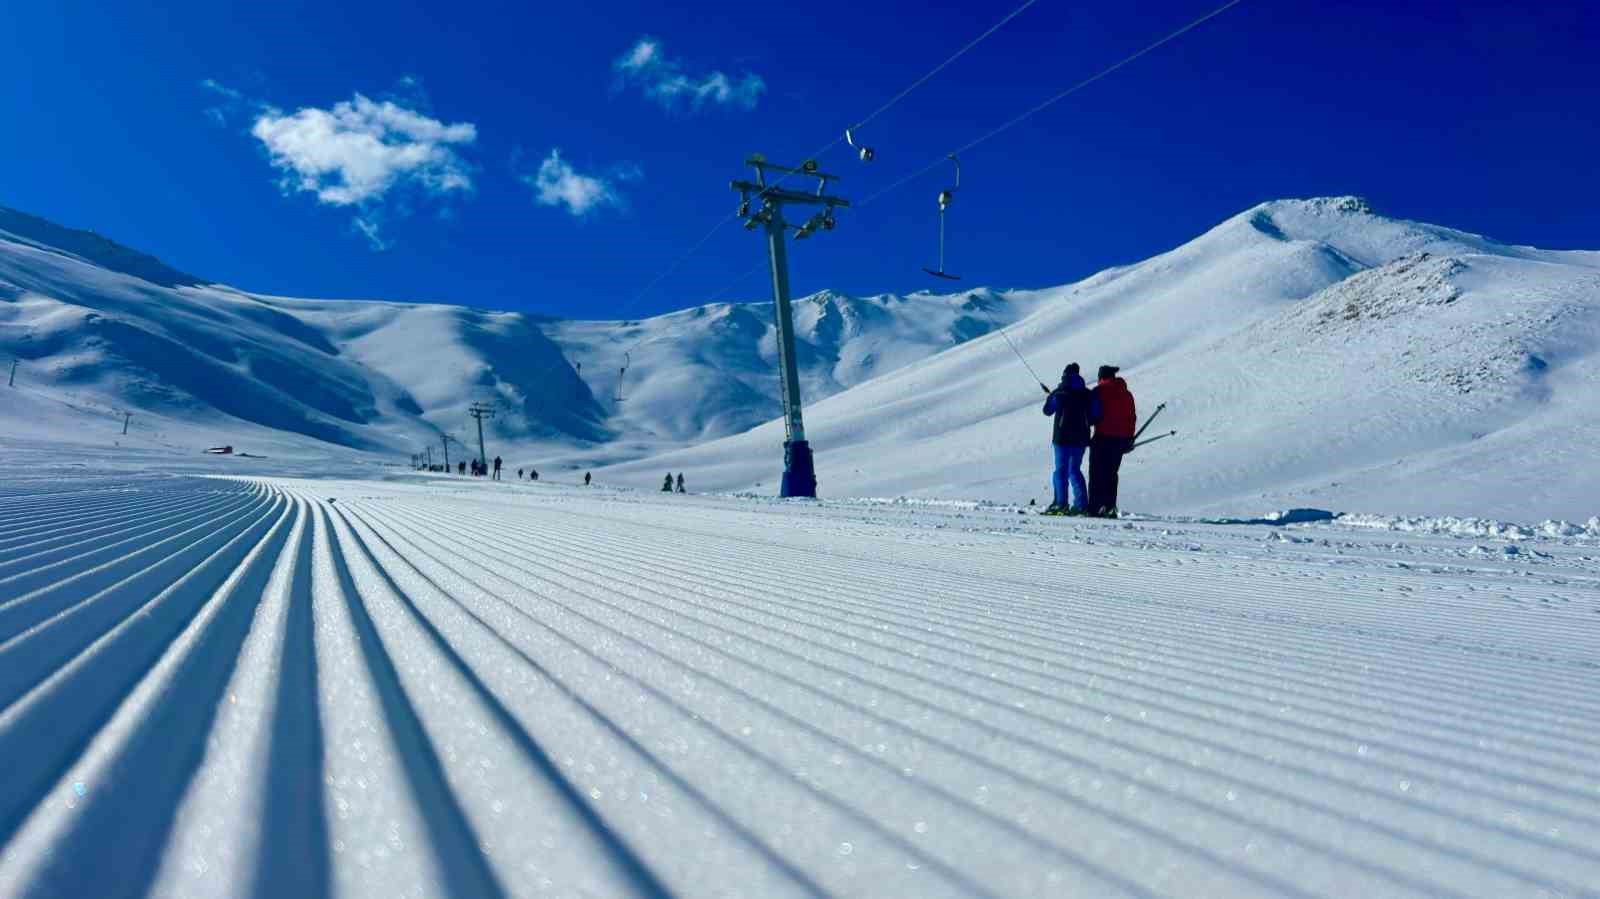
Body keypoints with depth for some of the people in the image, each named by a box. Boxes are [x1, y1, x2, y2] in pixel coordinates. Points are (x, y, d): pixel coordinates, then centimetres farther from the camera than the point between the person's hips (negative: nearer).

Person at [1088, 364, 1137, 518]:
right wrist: (1129, 439, 19)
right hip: (1121, 438, 5)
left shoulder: (1098, 391, -4)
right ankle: (1110, 507, 8)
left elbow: (1093, 415, -9)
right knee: (1112, 473, 12)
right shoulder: (1126, 394, 13)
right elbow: (1132, 418, 14)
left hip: (1103, 437, -5)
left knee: (1097, 473, -1)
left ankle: (1095, 507, -6)